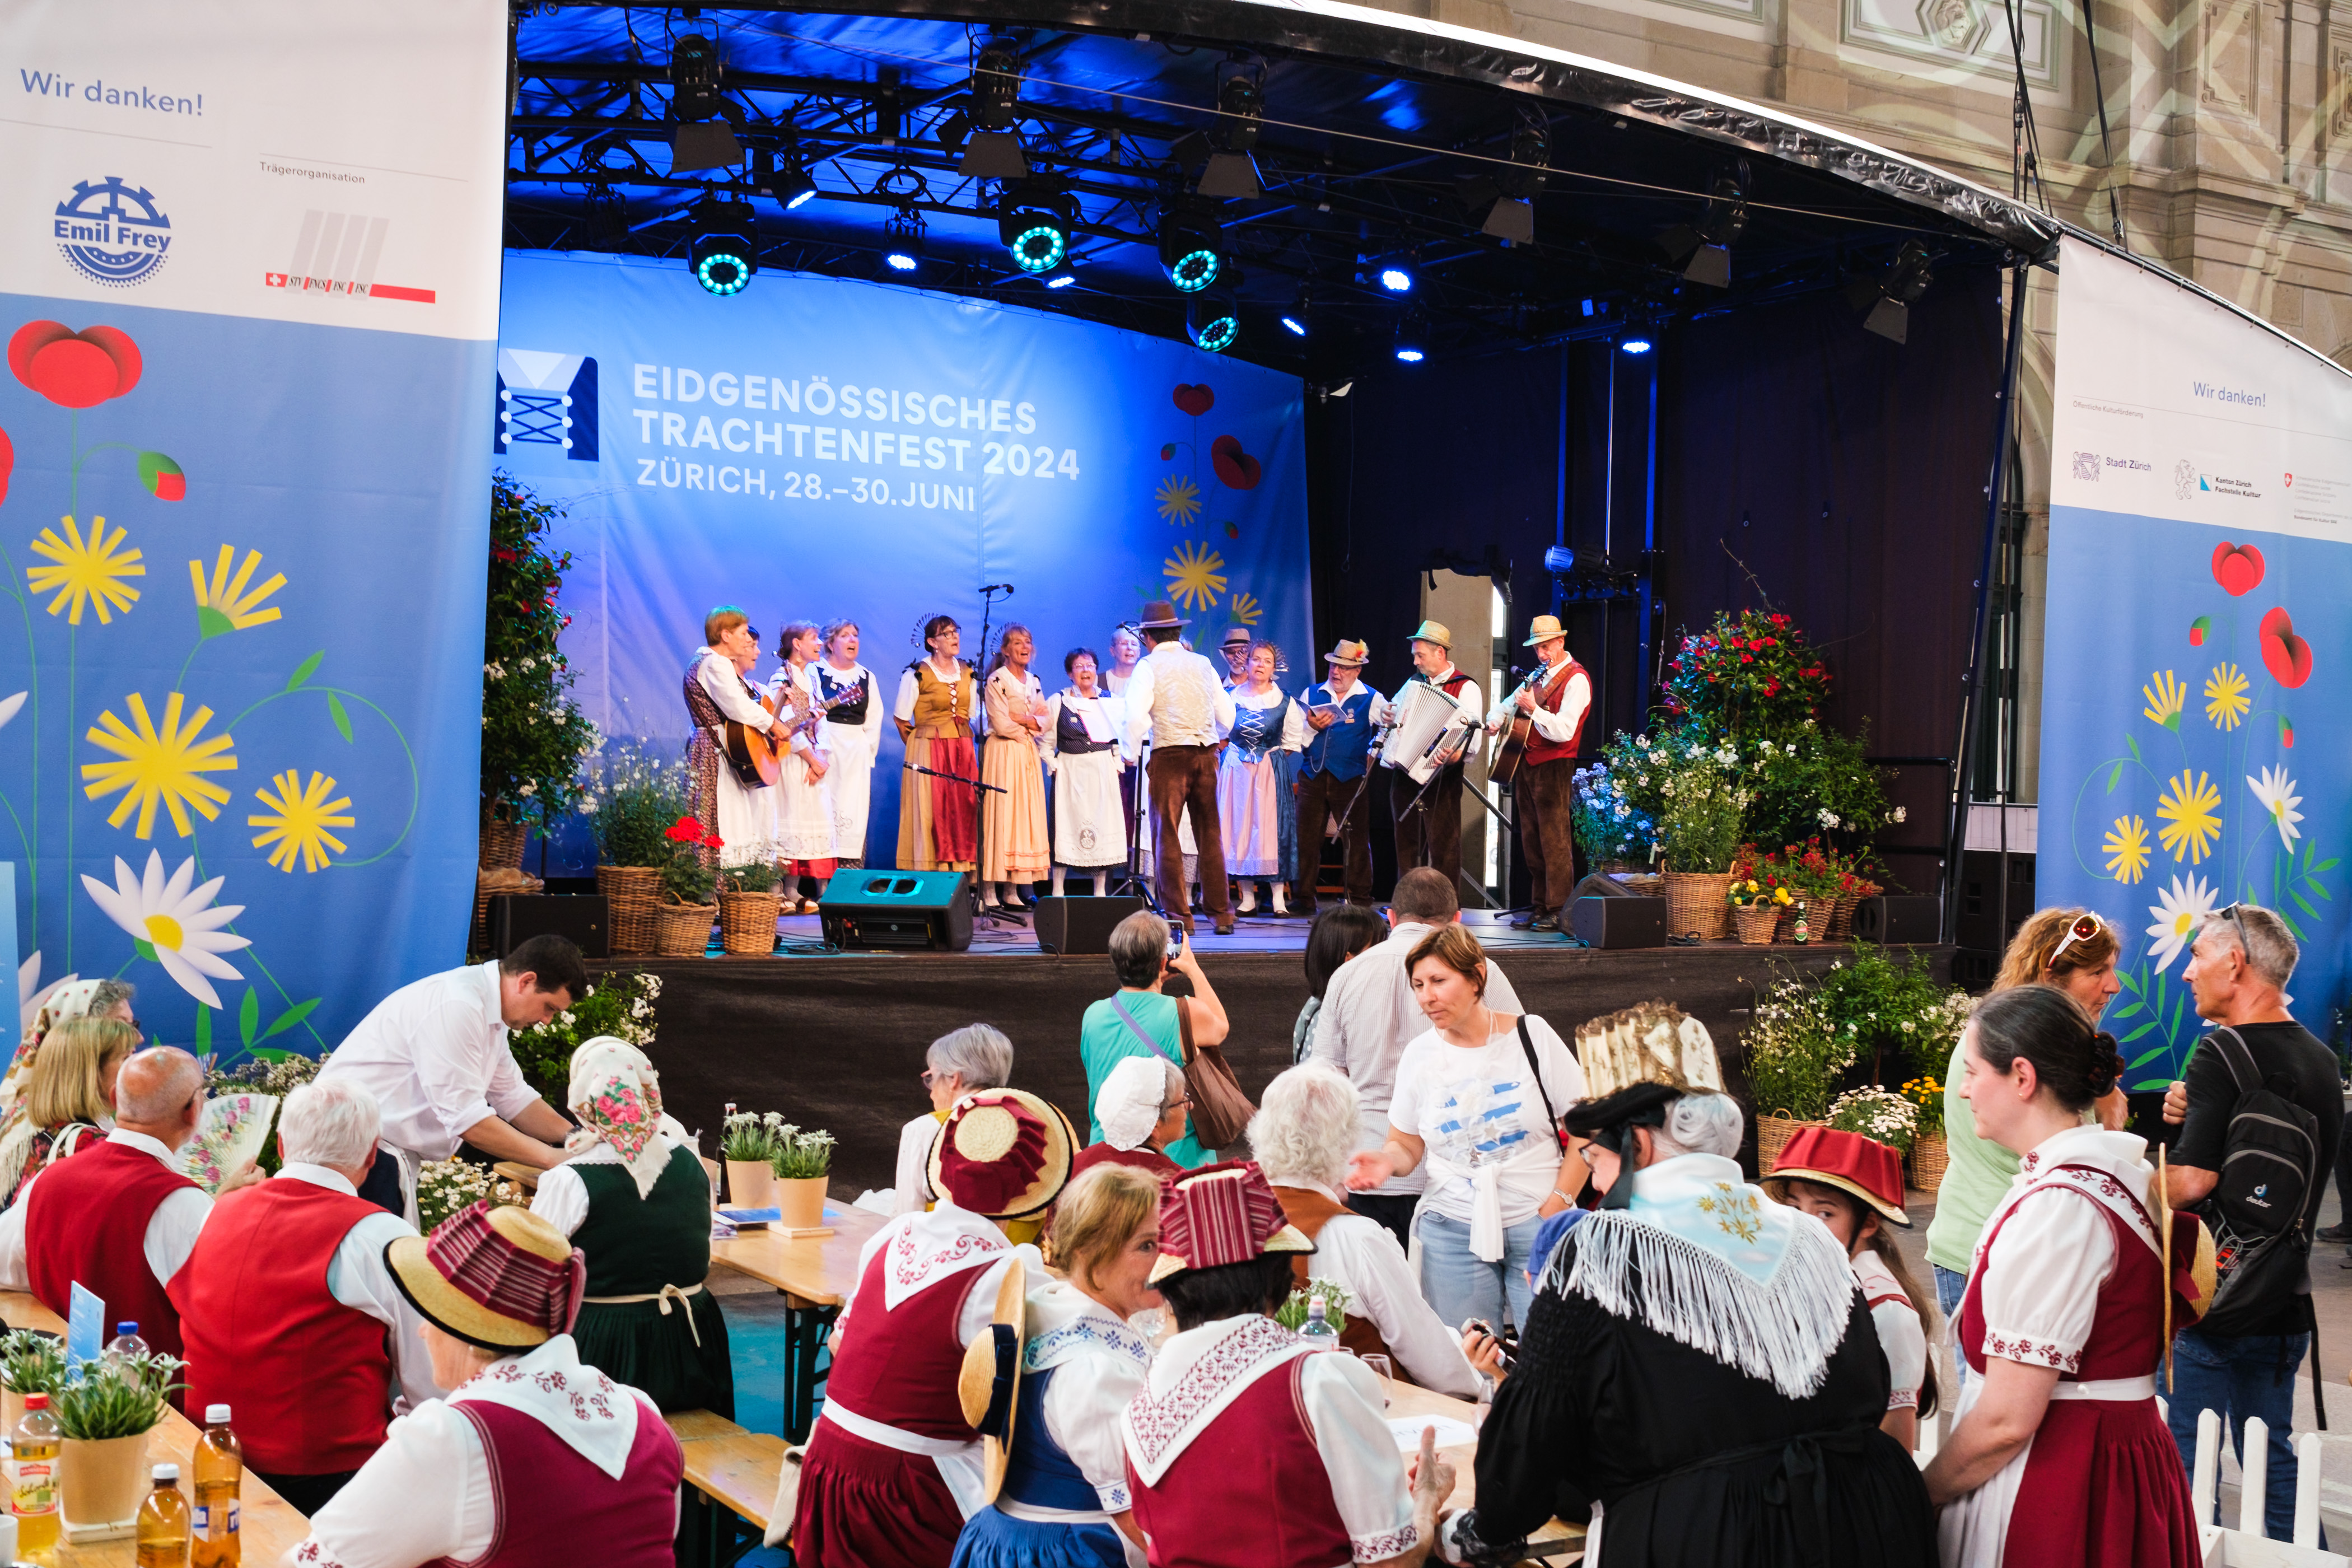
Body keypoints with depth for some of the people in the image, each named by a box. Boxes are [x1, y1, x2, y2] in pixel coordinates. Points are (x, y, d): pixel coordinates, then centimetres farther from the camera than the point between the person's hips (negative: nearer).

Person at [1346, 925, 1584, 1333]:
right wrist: (1387, 1160, -12)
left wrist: (1558, 1206, -8)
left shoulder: (1531, 1035, -3)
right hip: (1452, 1232, 2)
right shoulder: (1419, 1054, 5)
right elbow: (1406, 1145, 11)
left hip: (1536, 1226, -2)